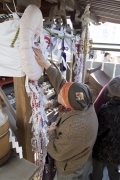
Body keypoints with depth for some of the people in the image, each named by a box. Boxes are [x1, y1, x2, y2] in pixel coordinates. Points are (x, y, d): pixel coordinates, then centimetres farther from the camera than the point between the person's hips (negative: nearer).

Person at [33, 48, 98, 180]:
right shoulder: (85, 103, -25)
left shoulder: (74, 128, -46)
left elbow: (56, 152, -31)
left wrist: (52, 132, -17)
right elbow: (61, 83, -18)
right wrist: (46, 65, -19)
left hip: (69, 169, -6)